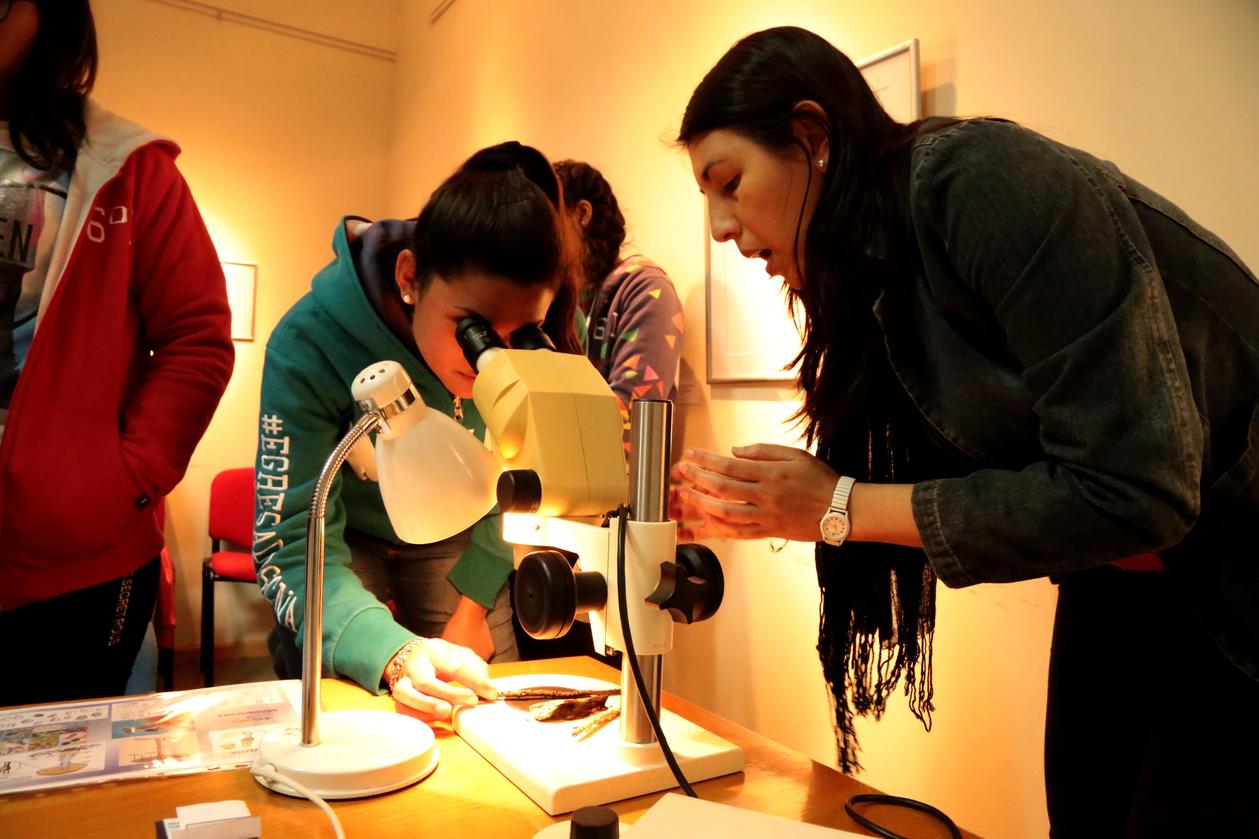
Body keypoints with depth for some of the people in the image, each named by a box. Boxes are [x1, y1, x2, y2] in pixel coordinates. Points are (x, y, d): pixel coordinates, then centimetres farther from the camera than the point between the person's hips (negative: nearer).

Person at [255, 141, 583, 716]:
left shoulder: (541, 346, -26)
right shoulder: (309, 345, -33)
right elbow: (293, 546, -33)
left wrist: (474, 600, -14)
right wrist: (396, 653, -49)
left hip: (453, 540, 2)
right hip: (345, 539, -2)